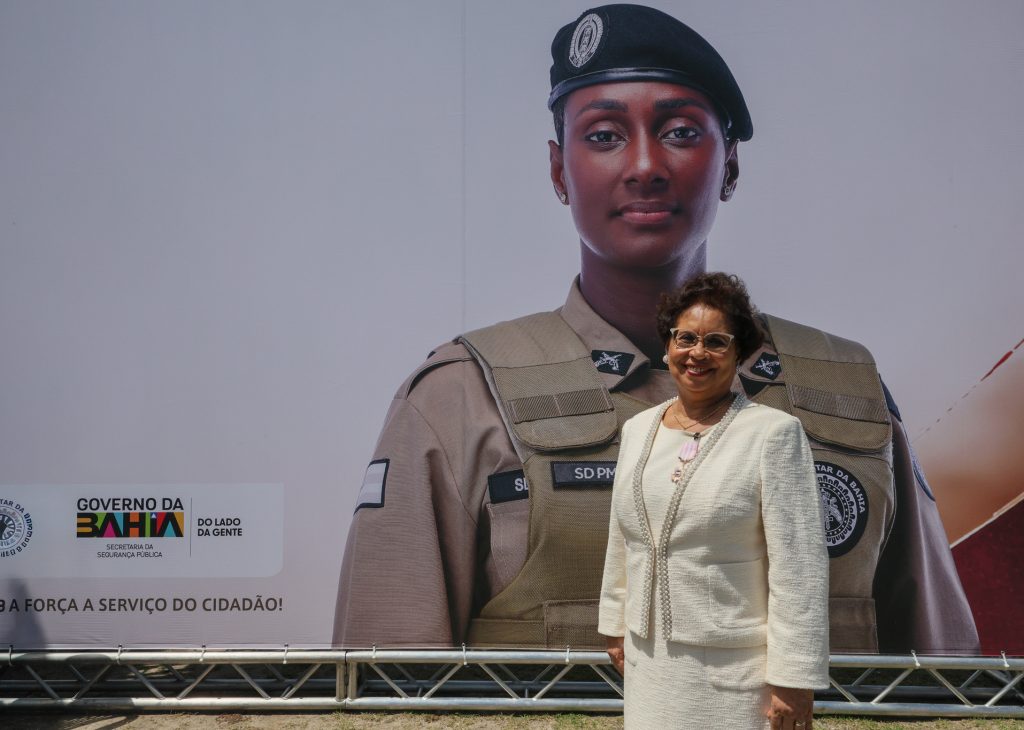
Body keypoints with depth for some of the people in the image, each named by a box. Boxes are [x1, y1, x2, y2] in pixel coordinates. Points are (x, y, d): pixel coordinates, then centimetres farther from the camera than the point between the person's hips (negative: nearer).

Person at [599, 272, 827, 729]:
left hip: (734, 671, -5)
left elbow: (798, 566, -15)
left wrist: (793, 680, -16)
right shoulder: (638, 429, 7)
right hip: (648, 662, 5)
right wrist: (615, 625, 19)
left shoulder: (773, 433, -12)